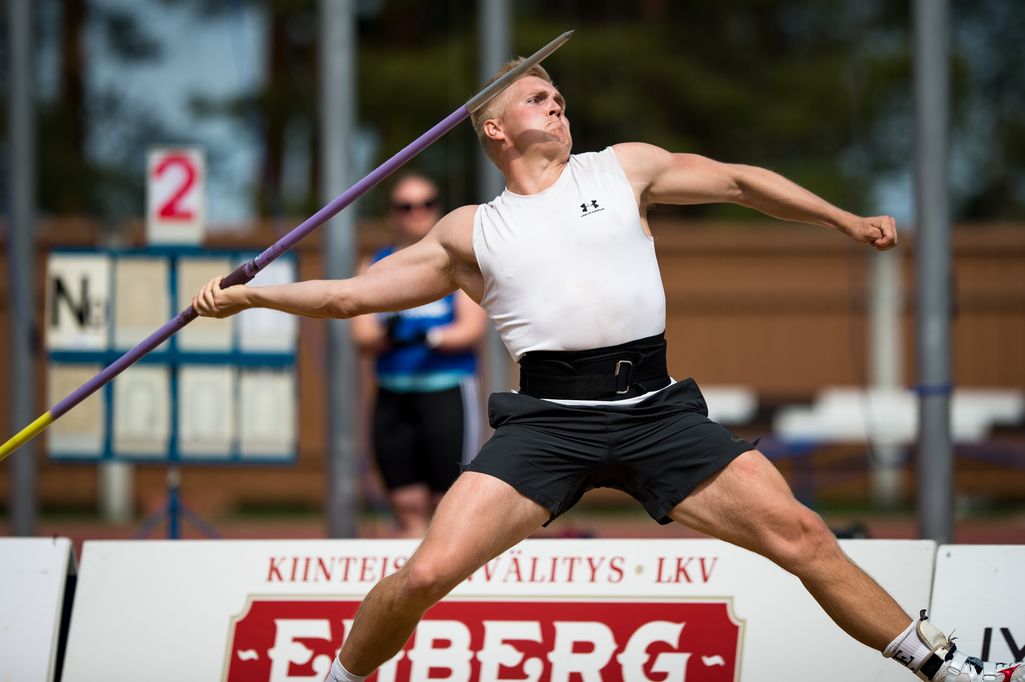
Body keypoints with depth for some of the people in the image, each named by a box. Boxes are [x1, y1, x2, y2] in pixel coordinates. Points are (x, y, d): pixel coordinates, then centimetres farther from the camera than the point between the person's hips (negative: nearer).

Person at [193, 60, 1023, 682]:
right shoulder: (469, 232, 14)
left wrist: (846, 220, 19)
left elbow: (738, 181, 23)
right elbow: (353, 292, 18)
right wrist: (250, 294, 10)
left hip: (654, 407, 1)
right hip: (549, 416, -1)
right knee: (427, 573, -16)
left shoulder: (625, 168, 16)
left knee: (802, 536, -7)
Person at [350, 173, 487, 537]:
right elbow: (362, 337, 2)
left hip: (448, 394, -3)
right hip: (393, 397, 3)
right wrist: (386, 336, -20)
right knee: (408, 508, 4)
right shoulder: (375, 266, 12)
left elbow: (472, 329, -5)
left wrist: (432, 337, -23)